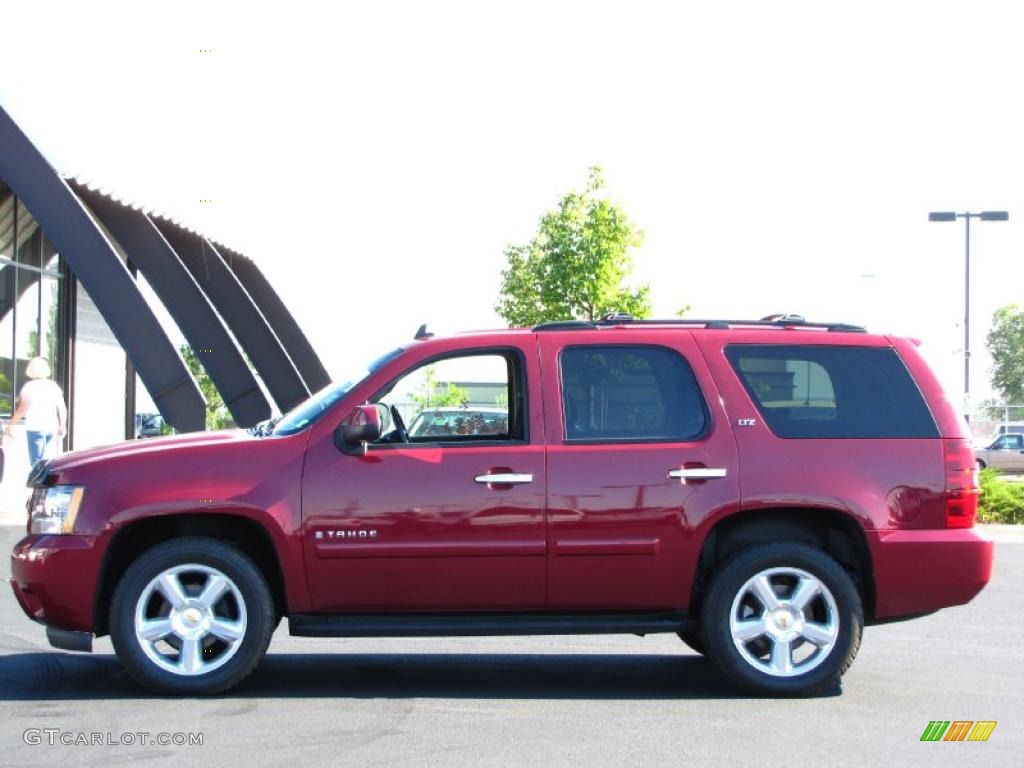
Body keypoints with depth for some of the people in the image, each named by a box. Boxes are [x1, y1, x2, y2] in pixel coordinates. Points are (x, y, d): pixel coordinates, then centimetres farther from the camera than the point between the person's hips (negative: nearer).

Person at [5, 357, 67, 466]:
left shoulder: (29, 386, -6)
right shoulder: (53, 385, 7)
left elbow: (22, 410, -12)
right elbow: (62, 409, 8)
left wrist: (10, 425, -5)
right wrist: (62, 426, 20)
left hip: (35, 428, -5)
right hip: (52, 428, 5)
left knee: (36, 463, -2)